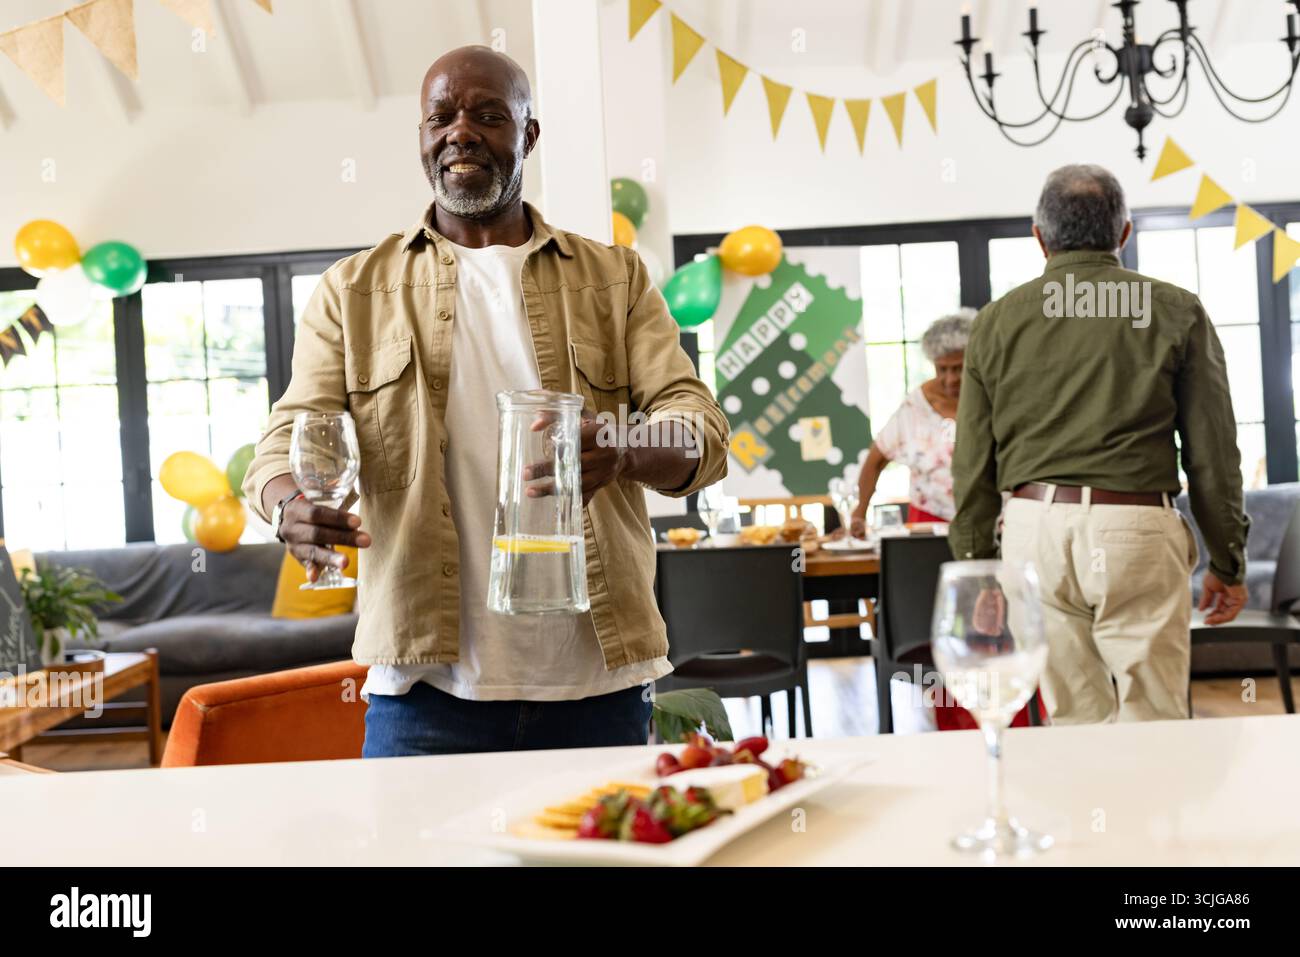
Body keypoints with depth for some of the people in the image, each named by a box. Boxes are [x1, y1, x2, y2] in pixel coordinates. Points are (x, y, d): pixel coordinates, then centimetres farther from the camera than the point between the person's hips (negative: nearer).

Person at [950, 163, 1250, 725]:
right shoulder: (1176, 313, 3)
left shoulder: (997, 321, 7)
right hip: (1137, 530, -2)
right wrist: (1228, 563, 12)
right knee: (1153, 721, 4)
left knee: (1075, 723, 10)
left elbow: (973, 463, 7)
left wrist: (974, 564, 14)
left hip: (1035, 529, 2)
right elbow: (1212, 452, 4)